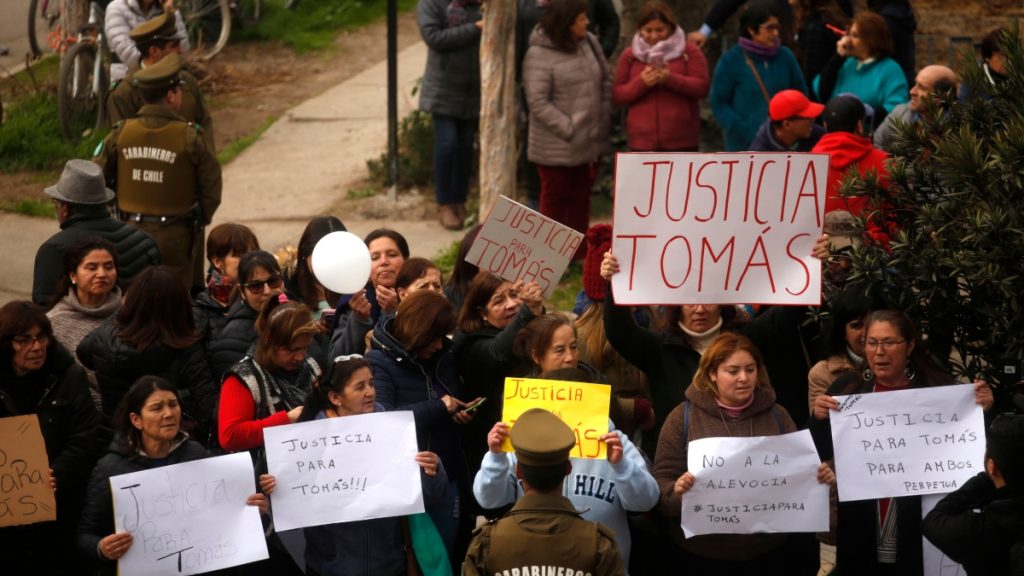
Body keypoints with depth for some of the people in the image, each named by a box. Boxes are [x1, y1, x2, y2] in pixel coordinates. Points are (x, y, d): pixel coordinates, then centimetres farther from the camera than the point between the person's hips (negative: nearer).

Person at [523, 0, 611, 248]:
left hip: (590, 141, 6)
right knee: (555, 198, 8)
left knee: (581, 197, 15)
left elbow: (606, 83, 11)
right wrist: (568, 129, -19)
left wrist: (602, 120, 4)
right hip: (556, 147, -6)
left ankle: (579, 255, 25)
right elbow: (538, 102, -20)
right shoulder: (539, 55, -16)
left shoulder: (589, 43, 2)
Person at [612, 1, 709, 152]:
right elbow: (617, 94, 3)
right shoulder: (629, 55, 7)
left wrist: (671, 79, -20)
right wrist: (640, 83, -16)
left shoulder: (689, 51, 3)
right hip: (643, 141, 1)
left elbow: (702, 86, -6)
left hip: (682, 141, -1)